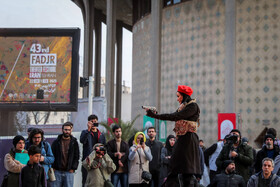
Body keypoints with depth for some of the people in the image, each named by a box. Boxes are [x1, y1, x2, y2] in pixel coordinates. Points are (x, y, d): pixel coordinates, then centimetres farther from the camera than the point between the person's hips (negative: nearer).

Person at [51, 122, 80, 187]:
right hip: (57, 171, 0)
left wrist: (73, 168, -3)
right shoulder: (56, 142, 7)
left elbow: (76, 157, 7)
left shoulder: (74, 142, 8)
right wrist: (53, 167, -2)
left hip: (69, 172, 0)